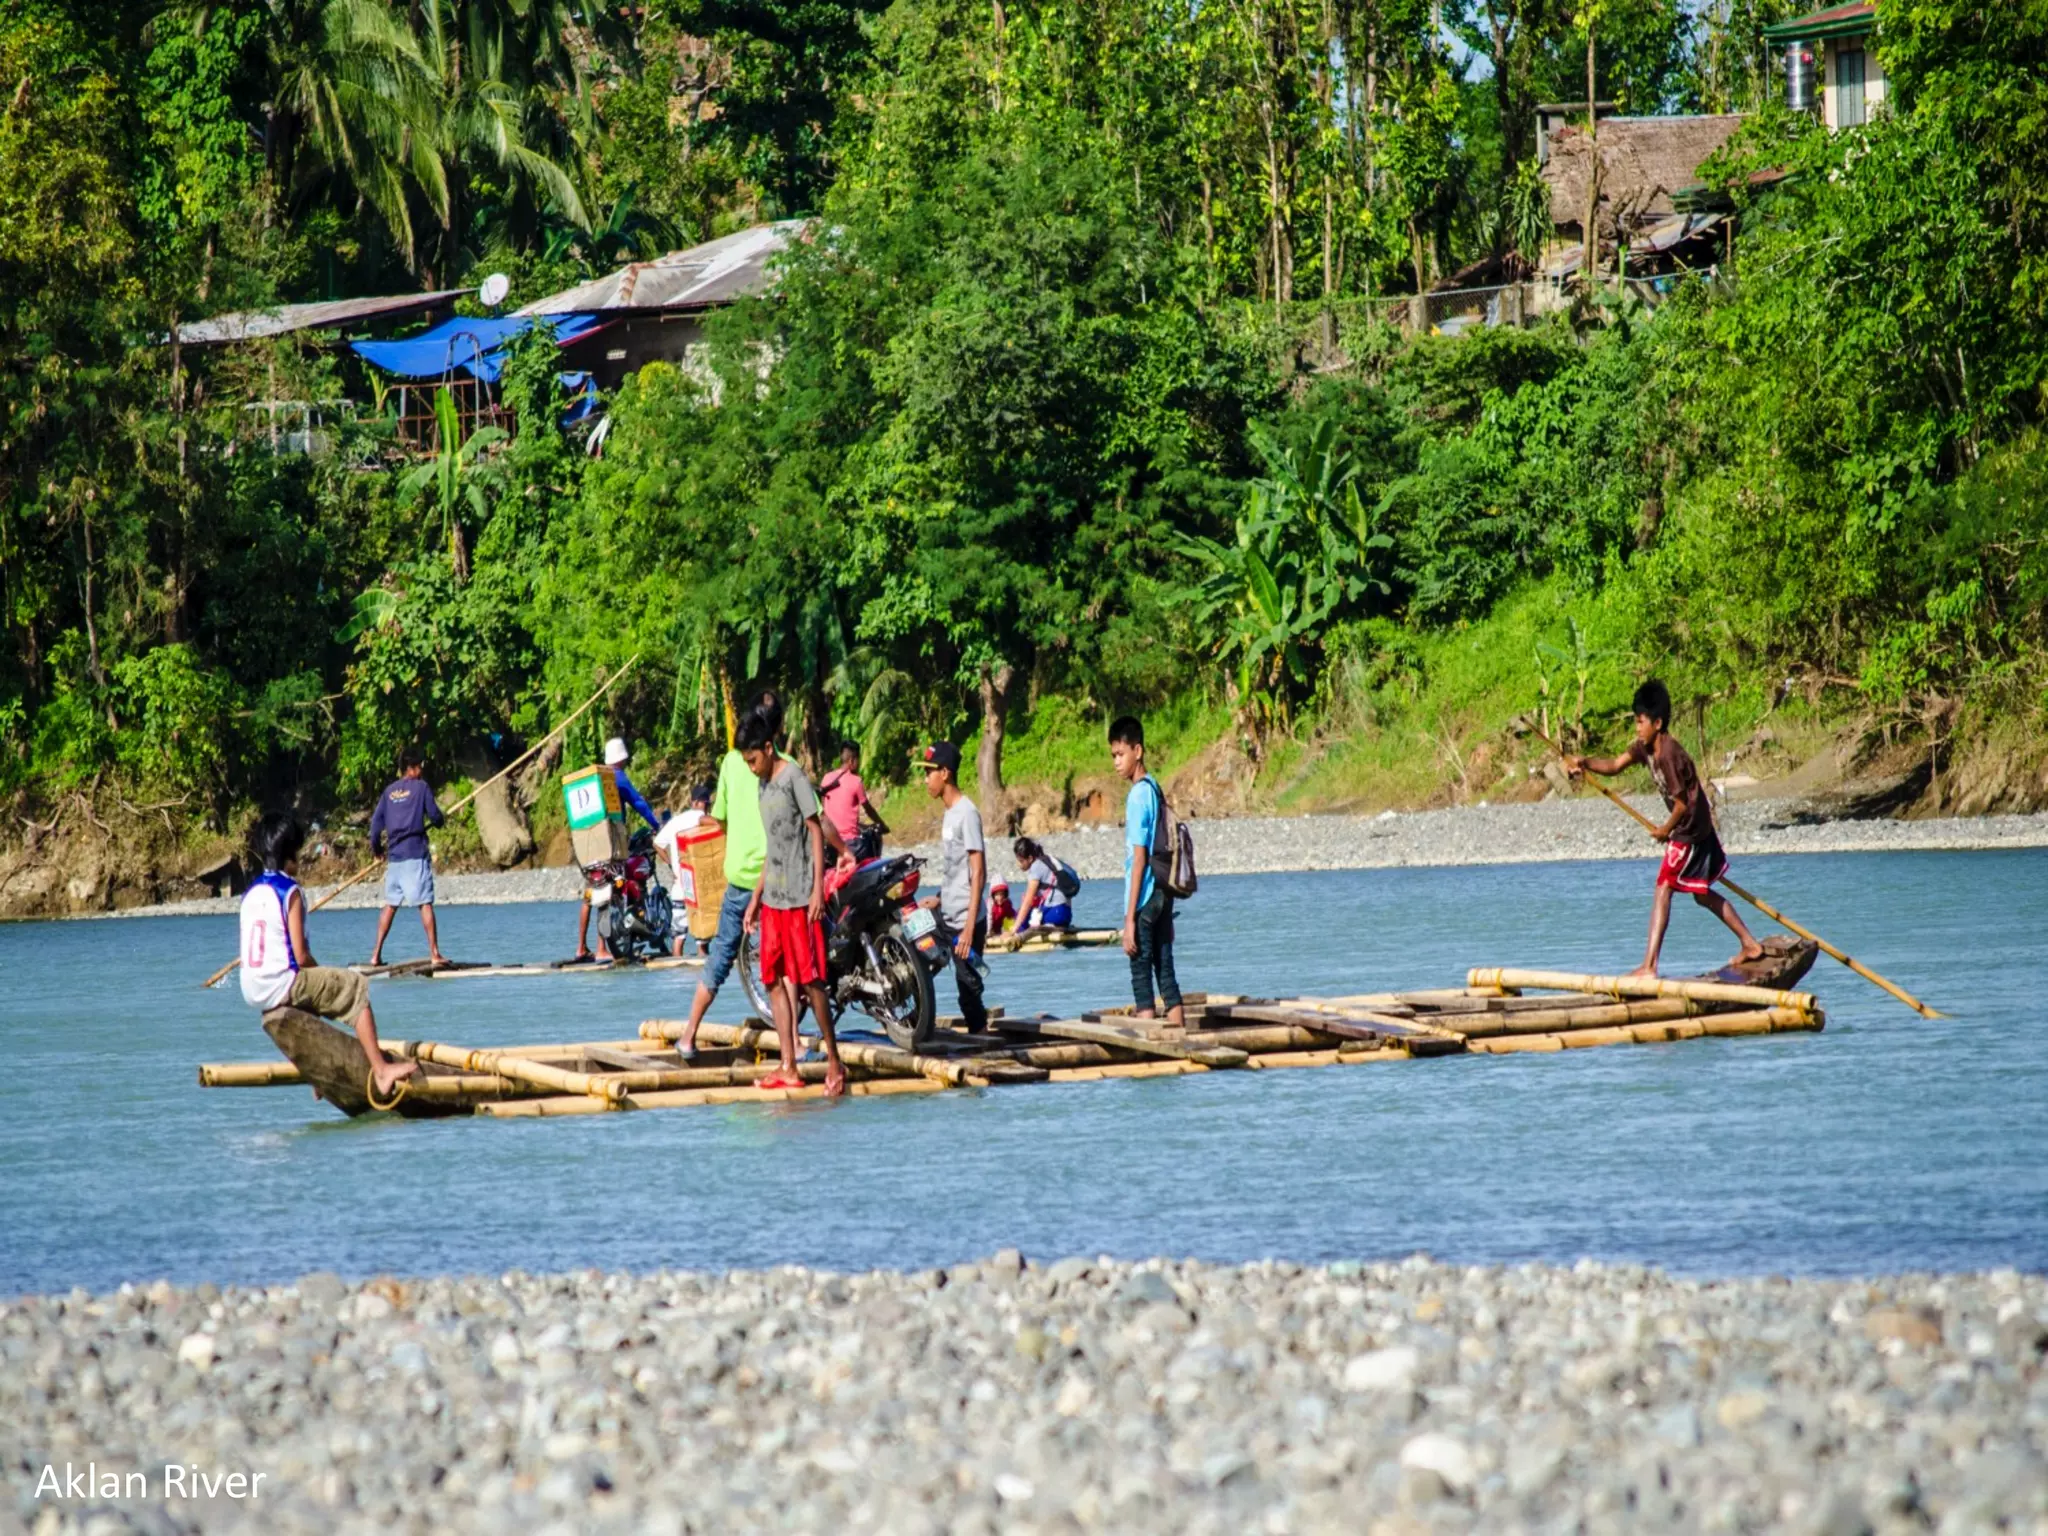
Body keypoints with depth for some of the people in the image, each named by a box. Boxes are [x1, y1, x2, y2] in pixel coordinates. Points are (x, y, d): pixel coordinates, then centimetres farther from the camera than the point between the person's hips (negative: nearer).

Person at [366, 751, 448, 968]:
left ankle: (376, 954, 10)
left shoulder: (389, 791, 11)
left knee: (390, 905, 12)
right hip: (416, 853, -5)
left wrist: (376, 847, 23)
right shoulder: (420, 787, -2)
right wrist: (440, 820, 18)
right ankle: (435, 953, -12)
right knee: (425, 903, -6)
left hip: (394, 854, 5)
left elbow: (376, 821, 9)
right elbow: (435, 816, -6)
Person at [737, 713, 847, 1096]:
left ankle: (834, 1061, 0)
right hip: (773, 899, 8)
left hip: (800, 898, -8)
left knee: (809, 979, -8)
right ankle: (788, 1068, 6)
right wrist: (756, 898, 20)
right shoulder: (764, 785, 15)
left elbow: (816, 831, -10)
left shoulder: (794, 778, -8)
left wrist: (818, 889, -15)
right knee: (774, 980, 5)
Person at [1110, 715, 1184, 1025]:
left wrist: (1130, 919, -16)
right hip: (1163, 897, 8)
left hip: (1144, 902, -8)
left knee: (1141, 979, -6)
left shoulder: (1138, 796, -13)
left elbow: (1139, 860, -16)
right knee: (1166, 976, 10)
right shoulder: (1156, 791, 12)